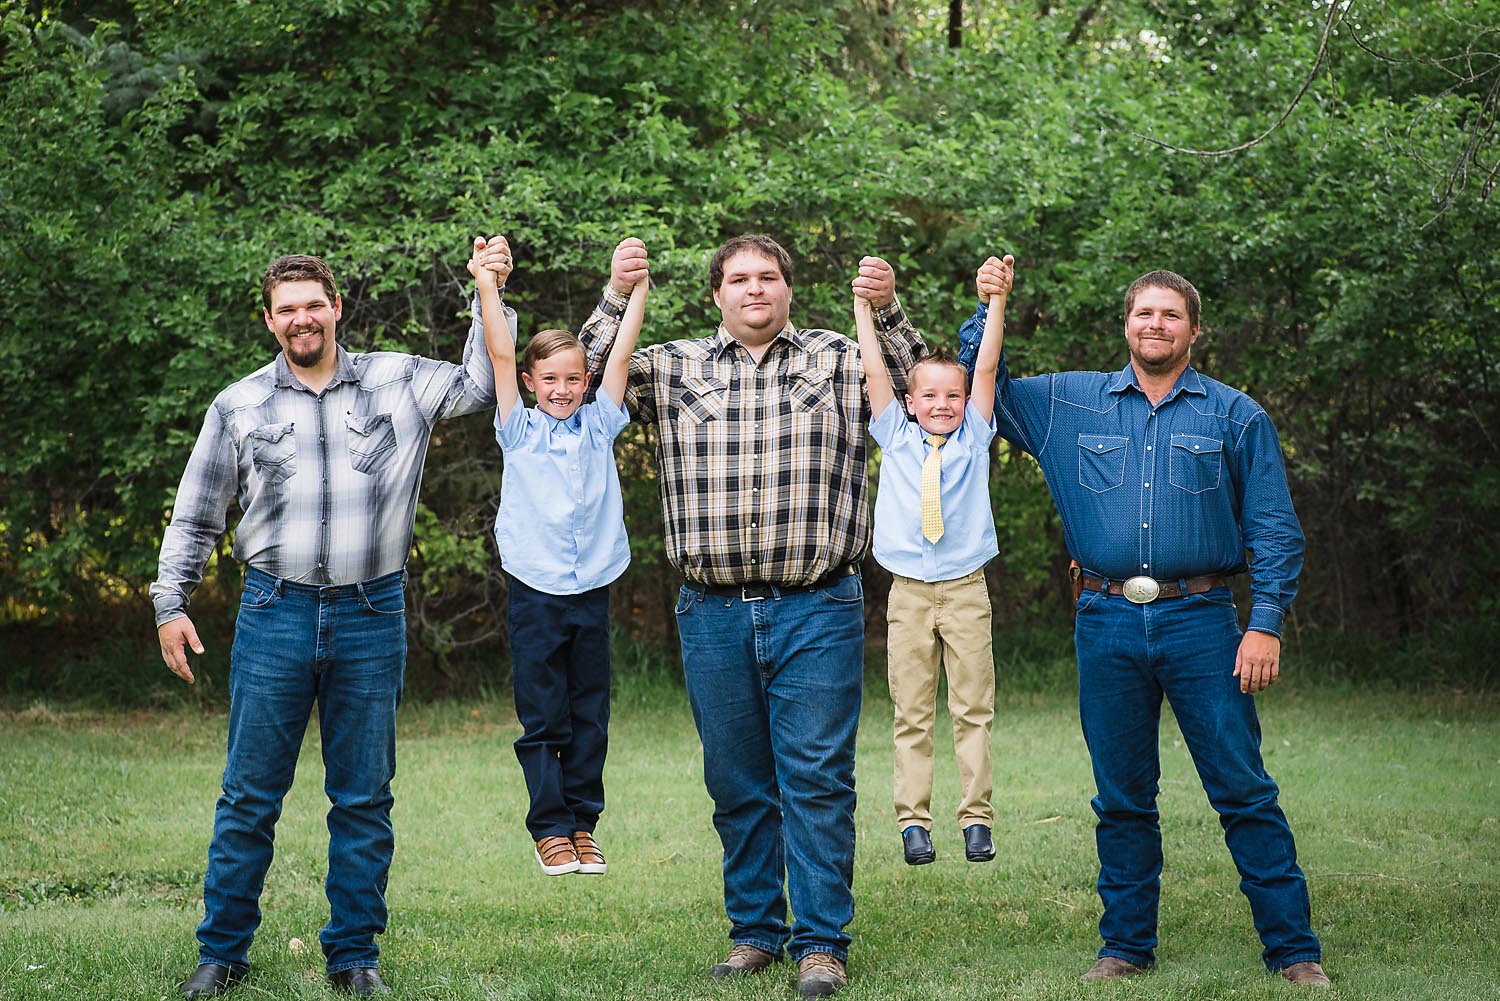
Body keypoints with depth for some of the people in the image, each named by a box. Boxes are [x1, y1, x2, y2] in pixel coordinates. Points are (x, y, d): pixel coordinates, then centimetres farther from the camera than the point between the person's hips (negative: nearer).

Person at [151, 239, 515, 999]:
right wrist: (170, 603, 5)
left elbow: (481, 385, 13)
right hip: (274, 614, 0)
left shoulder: (396, 382, 7)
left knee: (364, 799, 6)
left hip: (371, 618, 1)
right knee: (249, 794, 1)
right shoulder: (239, 406, 7)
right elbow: (195, 517, 12)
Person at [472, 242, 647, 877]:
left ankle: (584, 825, 15)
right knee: (542, 721, 1)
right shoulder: (519, 432, 2)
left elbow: (622, 354, 2)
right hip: (535, 592, -2)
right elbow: (500, 355, -5)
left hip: (592, 591, 2)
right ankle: (550, 830, 8)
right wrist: (489, 288, -11)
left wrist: (636, 287, -5)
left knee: (589, 718, 7)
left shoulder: (599, 425, 8)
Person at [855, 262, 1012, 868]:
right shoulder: (896, 439, 9)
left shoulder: (974, 437, 9)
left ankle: (977, 819, 3)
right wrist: (863, 304, 2)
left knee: (973, 711, 0)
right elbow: (874, 371, 5)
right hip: (909, 592, 0)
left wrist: (996, 302, -5)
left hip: (966, 590, 0)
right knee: (912, 715, 0)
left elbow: (986, 369, 1)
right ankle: (914, 822, 1)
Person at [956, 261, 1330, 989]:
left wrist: (1267, 624, -7)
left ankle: (1293, 949, 2)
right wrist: (987, 311, 5)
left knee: (1243, 791, -3)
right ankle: (1126, 945, 19)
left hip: (1201, 624, -2)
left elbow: (1274, 531, 3)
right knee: (1122, 798, 9)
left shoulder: (1235, 416, 5)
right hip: (1107, 625, 2)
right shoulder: (1071, 403, 11)